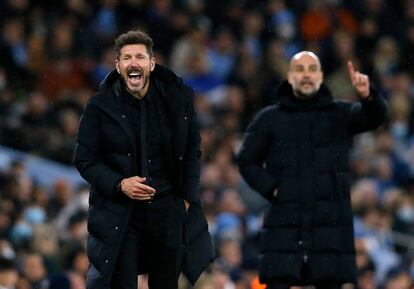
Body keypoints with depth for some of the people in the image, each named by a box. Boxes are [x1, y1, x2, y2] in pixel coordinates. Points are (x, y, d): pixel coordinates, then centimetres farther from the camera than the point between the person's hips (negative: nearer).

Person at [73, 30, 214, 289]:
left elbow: (192, 151, 12)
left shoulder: (179, 97, 0)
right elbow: (85, 159, 0)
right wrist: (119, 184, -15)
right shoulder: (100, 107, -5)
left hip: (168, 209, 2)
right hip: (119, 213, -2)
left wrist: (187, 198, 5)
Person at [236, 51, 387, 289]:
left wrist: (368, 97, -32)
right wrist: (271, 189, -4)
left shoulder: (340, 115, 9)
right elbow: (247, 161, 12)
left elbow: (375, 117, -9)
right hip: (285, 222, 0)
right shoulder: (270, 119, 9)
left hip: (331, 222, 1)